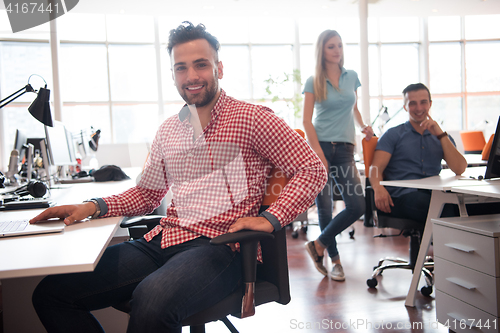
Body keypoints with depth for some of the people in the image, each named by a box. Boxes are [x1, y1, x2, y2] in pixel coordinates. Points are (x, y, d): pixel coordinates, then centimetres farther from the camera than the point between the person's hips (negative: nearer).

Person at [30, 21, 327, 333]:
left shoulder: (251, 118, -1)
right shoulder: (168, 130, 17)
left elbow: (313, 169, -3)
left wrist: (270, 218, -15)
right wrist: (95, 207, 7)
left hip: (219, 245, -6)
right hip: (163, 240, 6)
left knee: (151, 303, -38)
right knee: (52, 292, -7)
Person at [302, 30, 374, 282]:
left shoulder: (352, 76, 14)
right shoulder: (313, 82, 2)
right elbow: (306, 121, -2)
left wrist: (363, 126, 7)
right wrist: (318, 153, -12)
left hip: (345, 148, 4)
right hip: (321, 146, -3)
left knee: (357, 205, -8)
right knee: (325, 206, -1)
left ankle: (318, 245, 11)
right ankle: (335, 260, 17)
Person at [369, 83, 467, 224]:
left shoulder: (442, 137, 25)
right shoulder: (393, 135, 15)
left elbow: (459, 169, 8)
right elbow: (376, 167, 1)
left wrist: (440, 134, 2)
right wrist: (378, 188, -22)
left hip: (434, 194, 4)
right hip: (402, 195, -4)